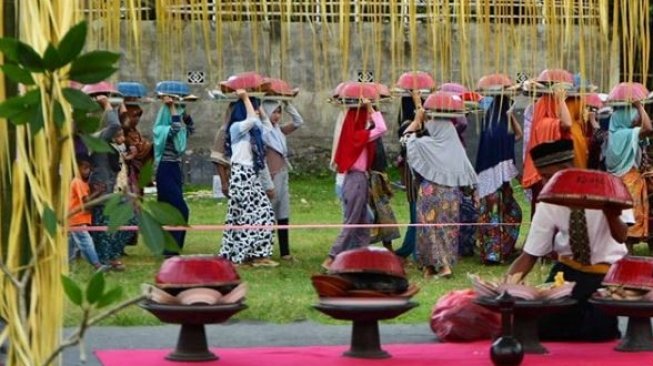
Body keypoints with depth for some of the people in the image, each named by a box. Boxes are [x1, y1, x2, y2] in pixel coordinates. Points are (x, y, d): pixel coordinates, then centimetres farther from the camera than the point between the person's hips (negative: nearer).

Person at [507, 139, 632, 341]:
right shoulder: (548, 203, -8)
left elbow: (621, 237, -24)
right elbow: (529, 256, -6)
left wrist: (611, 214, -46)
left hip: (606, 272, -3)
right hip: (568, 269, 3)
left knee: (597, 330, -22)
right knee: (544, 326, -15)